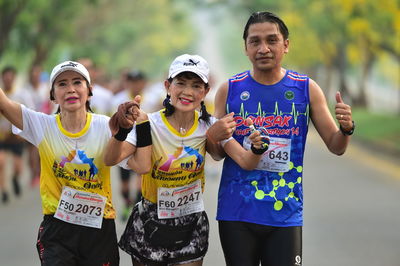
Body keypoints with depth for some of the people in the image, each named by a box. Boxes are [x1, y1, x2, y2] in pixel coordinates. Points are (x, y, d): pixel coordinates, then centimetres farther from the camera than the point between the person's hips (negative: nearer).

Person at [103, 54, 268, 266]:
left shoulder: (209, 125, -7)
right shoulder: (151, 124, -16)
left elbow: (246, 162, -13)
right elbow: (110, 160, -28)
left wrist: (257, 150, -36)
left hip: (191, 225, 2)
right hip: (151, 223, -2)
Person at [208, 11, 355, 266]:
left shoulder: (307, 89, 0)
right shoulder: (229, 90, 1)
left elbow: (336, 146, 4)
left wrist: (346, 129, -18)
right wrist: (217, 137, -16)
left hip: (285, 214, 0)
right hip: (235, 213, 1)